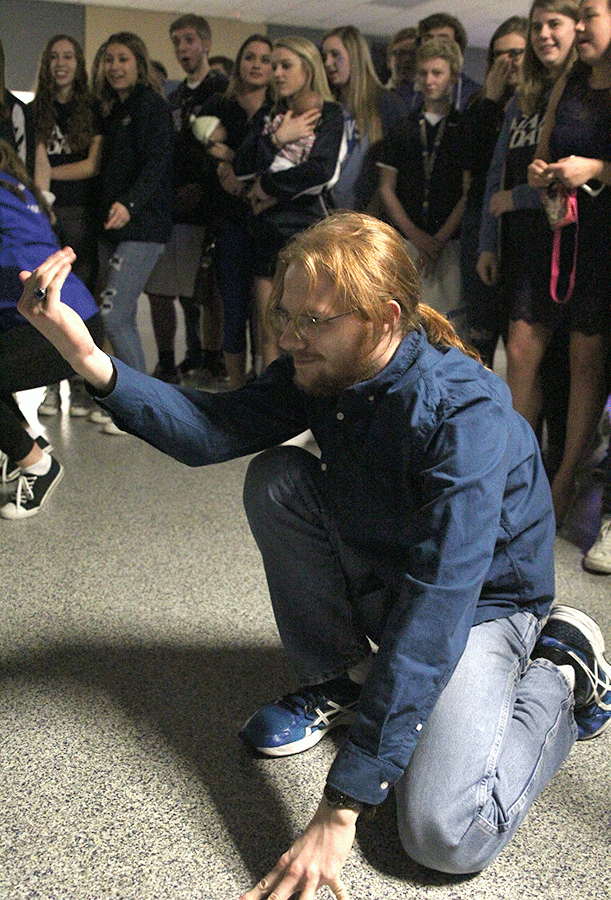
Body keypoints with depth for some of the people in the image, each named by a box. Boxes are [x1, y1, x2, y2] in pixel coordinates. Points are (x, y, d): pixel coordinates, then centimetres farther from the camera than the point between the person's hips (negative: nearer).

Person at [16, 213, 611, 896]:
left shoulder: (464, 418, -35)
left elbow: (434, 616, -40)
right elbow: (211, 430, -17)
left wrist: (340, 807, -41)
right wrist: (89, 359, -34)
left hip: (480, 601, -6)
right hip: (379, 572, 6)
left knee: (445, 837, -24)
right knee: (275, 480, -17)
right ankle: (339, 680, 3)